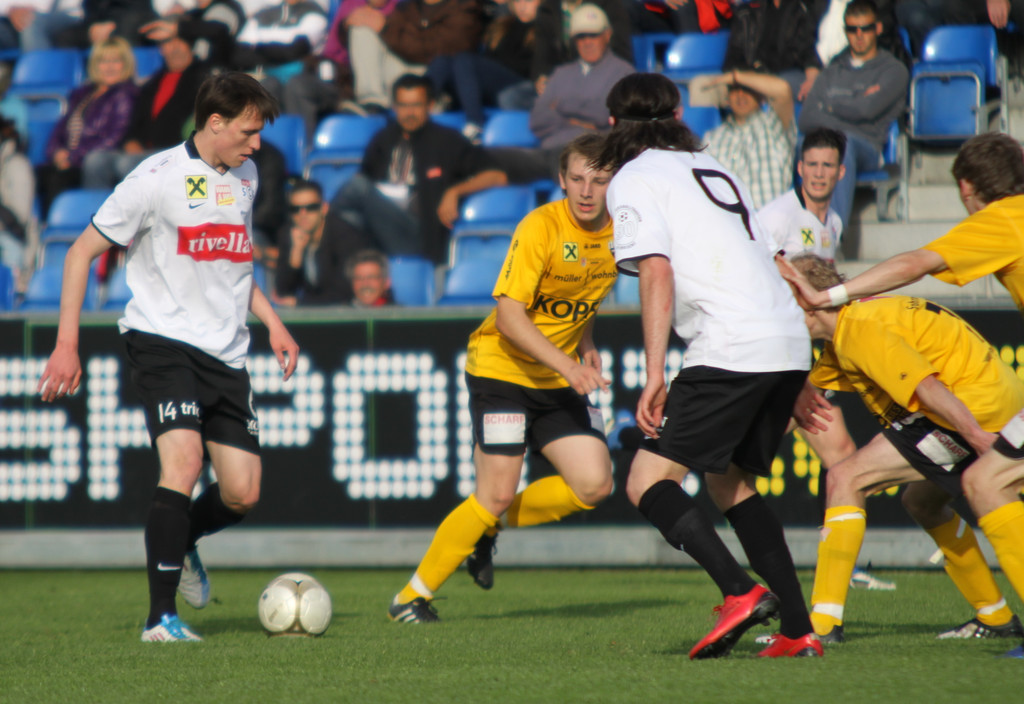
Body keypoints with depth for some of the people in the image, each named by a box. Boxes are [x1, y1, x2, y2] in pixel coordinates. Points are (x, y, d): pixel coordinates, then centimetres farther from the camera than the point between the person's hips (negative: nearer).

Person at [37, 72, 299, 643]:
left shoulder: (245, 178, 13)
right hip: (163, 339, -7)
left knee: (243, 494, 1)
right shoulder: (159, 178, -9)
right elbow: (83, 252, -5)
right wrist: (67, 344, -11)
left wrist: (272, 322, 18)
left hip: (227, 354, 7)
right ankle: (162, 618, -22)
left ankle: (180, 542, 35)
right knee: (184, 460, -25)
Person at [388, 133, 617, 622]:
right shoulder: (541, 227, -21)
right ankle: (413, 596, 0)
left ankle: (489, 526, 17)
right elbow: (510, 316, -26)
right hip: (502, 368, -6)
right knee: (496, 494, -14)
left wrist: (586, 347, 3)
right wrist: (566, 366, -33)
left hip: (560, 378, 6)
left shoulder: (615, 233, -1)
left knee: (594, 485, -7)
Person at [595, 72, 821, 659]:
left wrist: (655, 375, -16)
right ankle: (798, 628, 11)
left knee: (648, 482, -6)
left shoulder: (634, 179, 4)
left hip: (731, 347, -8)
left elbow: (657, 273, -11)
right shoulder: (713, 169, 26)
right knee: (730, 482, 21)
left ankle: (740, 591, -24)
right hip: (790, 342, 8)